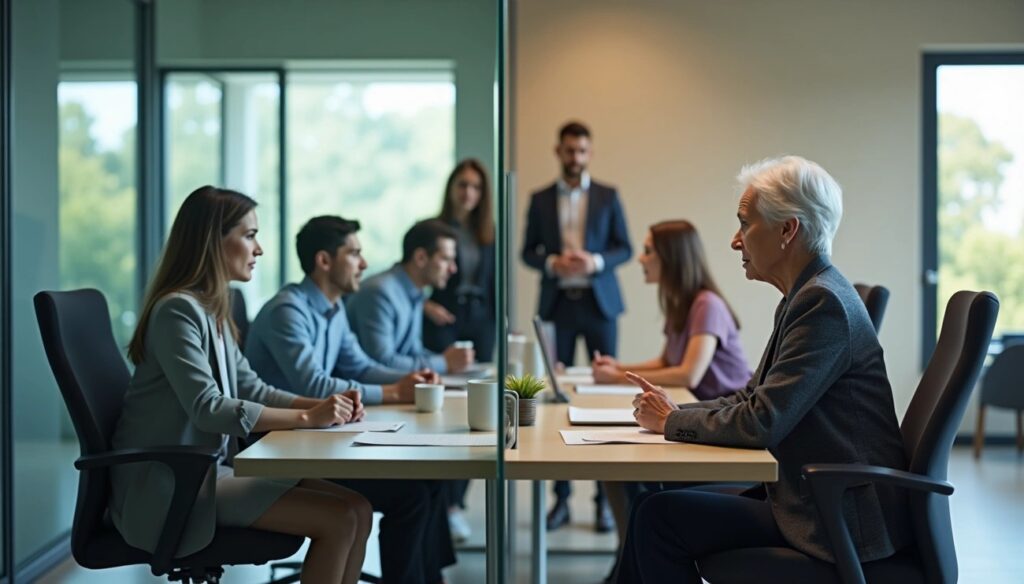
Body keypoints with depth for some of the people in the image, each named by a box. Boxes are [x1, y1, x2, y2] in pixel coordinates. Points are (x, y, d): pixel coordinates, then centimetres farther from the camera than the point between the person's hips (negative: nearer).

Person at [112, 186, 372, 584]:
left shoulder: (210, 309, 14)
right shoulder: (177, 309, -16)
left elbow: (252, 390, 13)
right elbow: (208, 409, -24)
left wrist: (323, 406, -3)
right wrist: (307, 418, -22)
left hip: (208, 470, 9)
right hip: (168, 486, -9)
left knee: (358, 509, -2)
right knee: (339, 520, -17)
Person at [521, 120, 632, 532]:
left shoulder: (608, 197, 7)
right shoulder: (540, 200, 9)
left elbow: (624, 248, 4)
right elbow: (528, 251, 8)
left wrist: (596, 261, -15)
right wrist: (552, 263, -12)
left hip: (598, 302, -1)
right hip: (557, 305, 1)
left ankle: (605, 497, 5)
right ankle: (561, 497, 8)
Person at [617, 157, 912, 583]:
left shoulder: (823, 302, -19)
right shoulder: (806, 296, 13)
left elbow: (763, 423, -23)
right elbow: (752, 397, 16)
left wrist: (672, 422, -8)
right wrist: (673, 412, 0)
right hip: (810, 497, 9)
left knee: (659, 517, -13)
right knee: (652, 503, 5)